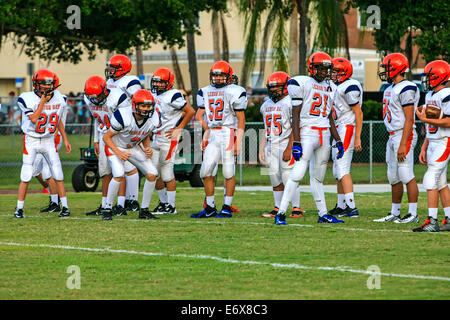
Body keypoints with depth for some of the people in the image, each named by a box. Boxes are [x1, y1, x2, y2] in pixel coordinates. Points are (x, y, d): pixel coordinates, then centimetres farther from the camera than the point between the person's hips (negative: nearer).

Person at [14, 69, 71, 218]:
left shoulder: (58, 99, 0)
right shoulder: (28, 99, -15)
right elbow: (34, 119, -25)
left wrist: (65, 139, 14)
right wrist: (43, 101, -25)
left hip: (49, 141, 4)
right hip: (31, 140, -4)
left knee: (58, 174, -1)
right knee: (26, 177, -7)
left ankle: (65, 206, 8)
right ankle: (19, 208, 2)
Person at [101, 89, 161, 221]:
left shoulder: (153, 120, -16)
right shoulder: (123, 117, -32)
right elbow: (106, 137, -19)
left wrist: (147, 149, -13)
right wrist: (119, 153, -29)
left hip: (134, 147, 6)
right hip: (115, 146, -5)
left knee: (152, 174, -8)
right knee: (119, 175, -28)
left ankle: (144, 210, 6)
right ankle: (107, 209, -13)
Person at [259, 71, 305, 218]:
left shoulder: (290, 103, -8)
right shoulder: (267, 105, 16)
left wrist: (289, 149, -18)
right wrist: (262, 148, 14)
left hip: (286, 145, -7)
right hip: (271, 146, 7)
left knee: (289, 178, -10)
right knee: (275, 179, 7)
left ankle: (296, 208, -5)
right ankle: (278, 208, 14)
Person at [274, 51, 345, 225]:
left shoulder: (330, 87, 15)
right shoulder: (301, 83, -6)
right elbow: (295, 115, -9)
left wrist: (338, 141, 16)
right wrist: (296, 142, -16)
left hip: (325, 135, 7)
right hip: (307, 133, -7)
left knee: (318, 177, 11)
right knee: (298, 174, -14)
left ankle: (323, 214, 13)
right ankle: (281, 213, -13)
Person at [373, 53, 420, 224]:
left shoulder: (406, 89, -15)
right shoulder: (391, 89, 15)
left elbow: (409, 119, -18)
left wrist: (403, 144, -22)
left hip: (404, 136, -10)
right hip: (392, 137, 10)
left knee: (406, 175, -9)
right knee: (394, 177, 12)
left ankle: (413, 214, -6)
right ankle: (394, 213, 18)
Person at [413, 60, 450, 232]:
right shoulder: (431, 95, 15)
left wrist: (425, 120, -20)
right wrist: (424, 148, 16)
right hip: (433, 143, 9)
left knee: (431, 179, -14)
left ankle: (432, 221, -14)